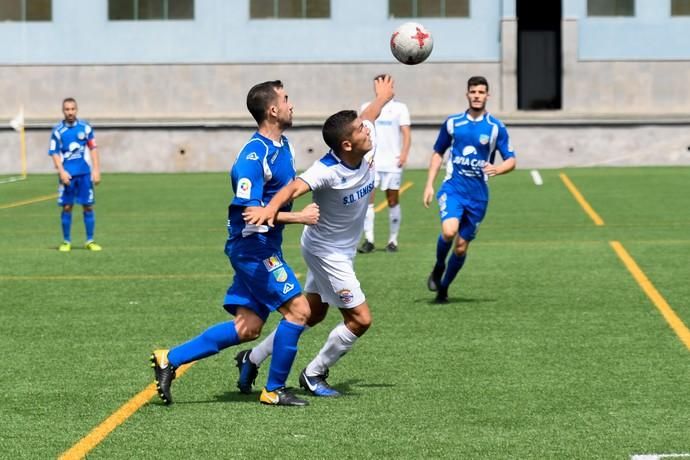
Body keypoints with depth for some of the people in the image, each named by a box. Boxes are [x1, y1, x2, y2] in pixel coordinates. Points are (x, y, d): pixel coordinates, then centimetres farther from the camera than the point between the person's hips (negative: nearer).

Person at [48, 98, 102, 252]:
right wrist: (61, 171, -13)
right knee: (67, 207, 0)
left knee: (88, 206, 1)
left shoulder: (85, 127, 3)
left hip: (84, 173, 1)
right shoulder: (58, 130, 0)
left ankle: (90, 241, 10)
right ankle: (66, 242, 10)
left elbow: (93, 148, 7)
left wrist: (96, 170, 1)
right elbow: (55, 153, -1)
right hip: (67, 174, -1)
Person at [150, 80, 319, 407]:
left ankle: (170, 359, 11)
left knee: (247, 328, 7)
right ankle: (274, 390, 2)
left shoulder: (283, 146, 11)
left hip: (264, 248, 9)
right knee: (298, 310, -9)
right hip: (253, 246, -9)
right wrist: (298, 217, -19)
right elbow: (249, 210, -23)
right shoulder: (254, 155, -19)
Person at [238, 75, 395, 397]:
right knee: (360, 319, -7)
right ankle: (313, 375, 12)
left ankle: (252, 359, 30)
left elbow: (368, 117, 12)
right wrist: (270, 208, -69)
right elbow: (296, 187, -49)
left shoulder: (365, 149, -11)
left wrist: (383, 98, 33)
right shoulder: (327, 171, -32)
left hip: (342, 251, 9)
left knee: (312, 315, 19)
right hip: (326, 252, -9)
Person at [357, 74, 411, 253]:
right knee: (366, 198, -10)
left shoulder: (399, 108, 4)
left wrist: (404, 153, -15)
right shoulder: (366, 108, 12)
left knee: (393, 200, 2)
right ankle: (368, 240, -8)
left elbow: (406, 133, -1)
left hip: (392, 163, -2)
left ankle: (393, 240, 11)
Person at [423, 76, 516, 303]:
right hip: (453, 188, -1)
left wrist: (497, 169, -20)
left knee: (461, 247, 5)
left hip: (478, 193, 1)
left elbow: (511, 160, 2)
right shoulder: (452, 122, 5)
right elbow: (438, 153, 15)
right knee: (449, 231, -26)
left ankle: (443, 288, 25)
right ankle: (439, 266, 4)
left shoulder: (496, 127, 1)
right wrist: (429, 185, 6)